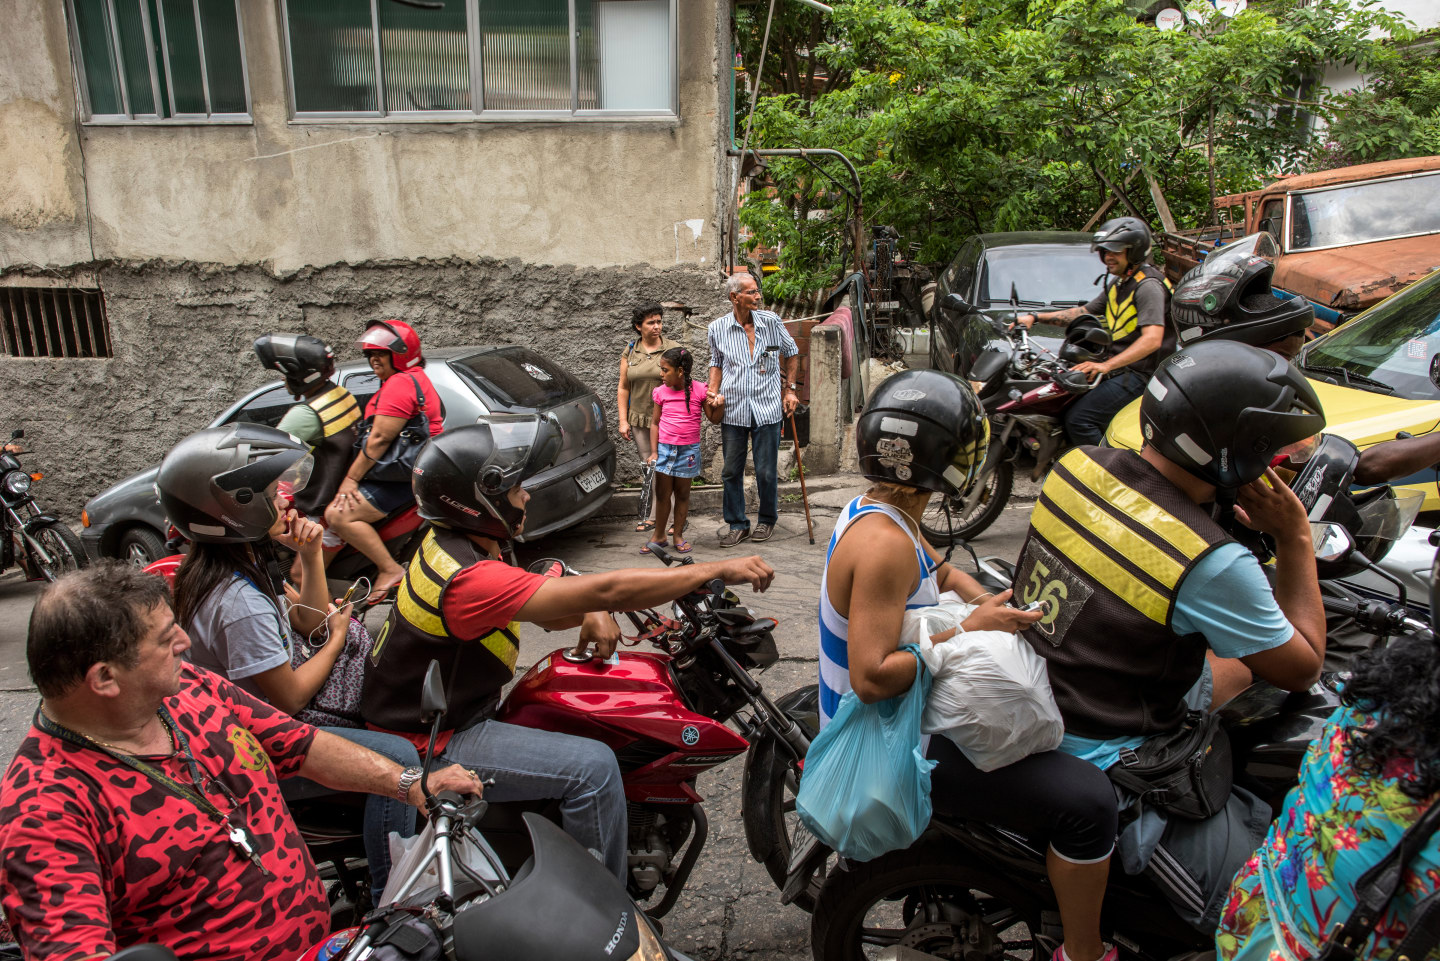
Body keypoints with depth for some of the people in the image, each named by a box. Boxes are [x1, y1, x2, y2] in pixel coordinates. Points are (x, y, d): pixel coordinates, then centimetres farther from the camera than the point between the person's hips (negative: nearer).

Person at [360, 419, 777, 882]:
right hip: (430, 742, -10)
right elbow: (606, 589, -34)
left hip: (425, 707, 10)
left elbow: (543, 610, 10)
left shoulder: (451, 543, 1)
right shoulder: (469, 579, -30)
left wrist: (591, 613, -12)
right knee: (592, 767, -20)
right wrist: (718, 570, -30)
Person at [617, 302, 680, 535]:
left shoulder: (673, 349, -1)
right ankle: (655, 516, 17)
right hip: (640, 419, 4)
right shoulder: (630, 352, 8)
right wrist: (623, 420, 4)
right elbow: (623, 388, 10)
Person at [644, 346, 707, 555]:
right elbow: (655, 422, 6)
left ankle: (678, 535, 20)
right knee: (662, 494, 6)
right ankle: (659, 535, 19)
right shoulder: (661, 392, 0)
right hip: (665, 449, 2)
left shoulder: (699, 390, -6)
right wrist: (654, 451, 1)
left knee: (682, 494, 9)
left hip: (688, 450, -1)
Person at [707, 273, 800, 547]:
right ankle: (737, 525, 21)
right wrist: (714, 393, 1)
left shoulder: (771, 321, 0)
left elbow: (791, 352, 15)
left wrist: (790, 389, 10)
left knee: (766, 472, 3)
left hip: (767, 409, -1)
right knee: (731, 471, 6)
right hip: (732, 411, 1)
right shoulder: (718, 328, 2)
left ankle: (767, 520, 25)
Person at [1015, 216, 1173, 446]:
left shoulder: (1148, 286, -15)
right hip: (1117, 368, 10)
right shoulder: (1117, 285, 17)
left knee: (1078, 420, -23)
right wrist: (1035, 317, 15)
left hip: (1137, 374, -10)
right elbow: (1084, 312, 26)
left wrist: (1107, 365, -38)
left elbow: (1152, 339, -27)